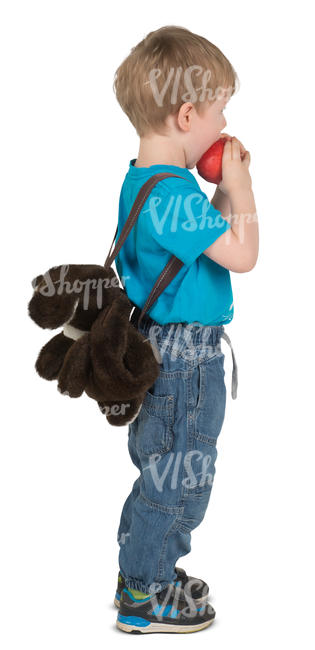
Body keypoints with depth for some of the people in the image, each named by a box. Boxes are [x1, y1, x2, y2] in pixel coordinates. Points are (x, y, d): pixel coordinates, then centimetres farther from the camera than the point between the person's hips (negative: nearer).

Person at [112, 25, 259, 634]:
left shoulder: (144, 179, 8)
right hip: (184, 354, -10)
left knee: (164, 469, 22)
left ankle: (150, 571, 36)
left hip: (164, 348, 10)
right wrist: (239, 185, -11)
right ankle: (142, 598, 17)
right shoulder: (171, 191, -24)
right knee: (177, 479, 3)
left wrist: (227, 189, 8)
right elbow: (241, 254, -23)